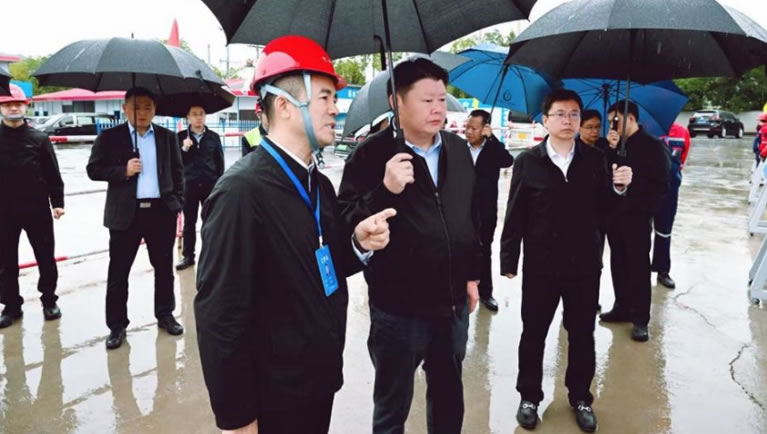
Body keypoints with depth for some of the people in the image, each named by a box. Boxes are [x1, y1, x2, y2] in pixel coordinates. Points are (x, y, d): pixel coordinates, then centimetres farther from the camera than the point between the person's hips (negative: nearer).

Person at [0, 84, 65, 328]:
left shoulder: (39, 139, -1)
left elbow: (53, 174, 1)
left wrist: (57, 202, -4)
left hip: (37, 209, -1)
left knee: (45, 258, 8)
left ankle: (49, 300, 23)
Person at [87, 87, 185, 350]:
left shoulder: (168, 137, 7)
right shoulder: (110, 137, 2)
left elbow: (177, 172, 10)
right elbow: (93, 169, 0)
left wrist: (178, 203, 3)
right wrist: (123, 170, -15)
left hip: (162, 210, 2)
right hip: (125, 213, -1)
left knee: (164, 267, 12)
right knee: (118, 270, 4)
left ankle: (165, 315, 27)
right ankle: (117, 324, 15)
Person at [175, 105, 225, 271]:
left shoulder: (214, 137, 1)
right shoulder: (181, 137, 0)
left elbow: (220, 162, 4)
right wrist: (184, 149, -18)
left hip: (210, 184, 0)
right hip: (189, 185, 0)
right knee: (189, 222, 8)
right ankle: (188, 256, 17)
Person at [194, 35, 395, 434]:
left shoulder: (320, 185, 5)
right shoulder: (241, 190, -21)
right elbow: (220, 316, -21)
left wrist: (357, 244, -6)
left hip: (320, 381, 8)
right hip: (274, 397, -7)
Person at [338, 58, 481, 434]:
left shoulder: (458, 150, 4)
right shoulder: (372, 154, -13)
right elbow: (346, 225, -18)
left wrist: (473, 274, 14)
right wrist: (385, 190, -32)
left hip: (453, 303, 5)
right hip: (398, 308, -5)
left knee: (449, 397, 22)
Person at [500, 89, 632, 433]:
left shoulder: (595, 160, 2)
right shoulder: (527, 161, -3)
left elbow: (604, 210, 2)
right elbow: (515, 215, -5)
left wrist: (619, 188, -17)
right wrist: (508, 260, -6)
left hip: (584, 265, 2)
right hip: (540, 265, -1)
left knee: (582, 336, 15)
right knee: (533, 334, 12)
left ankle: (580, 397, 34)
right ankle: (529, 396, 30)